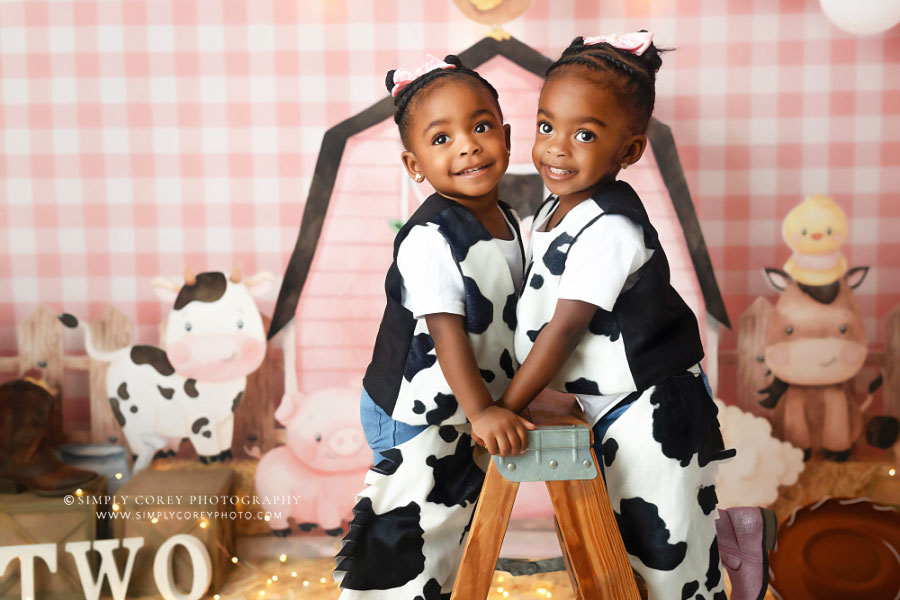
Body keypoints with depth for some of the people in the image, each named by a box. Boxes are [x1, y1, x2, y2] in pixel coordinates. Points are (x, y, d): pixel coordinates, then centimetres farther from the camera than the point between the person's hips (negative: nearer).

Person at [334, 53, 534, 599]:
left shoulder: (507, 221, 1)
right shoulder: (430, 240, -26)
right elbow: (446, 330, -29)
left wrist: (521, 390, 16)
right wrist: (481, 410, -34)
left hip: (467, 412, 9)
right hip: (416, 415, -8)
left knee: (457, 519, 24)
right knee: (401, 533, 4)